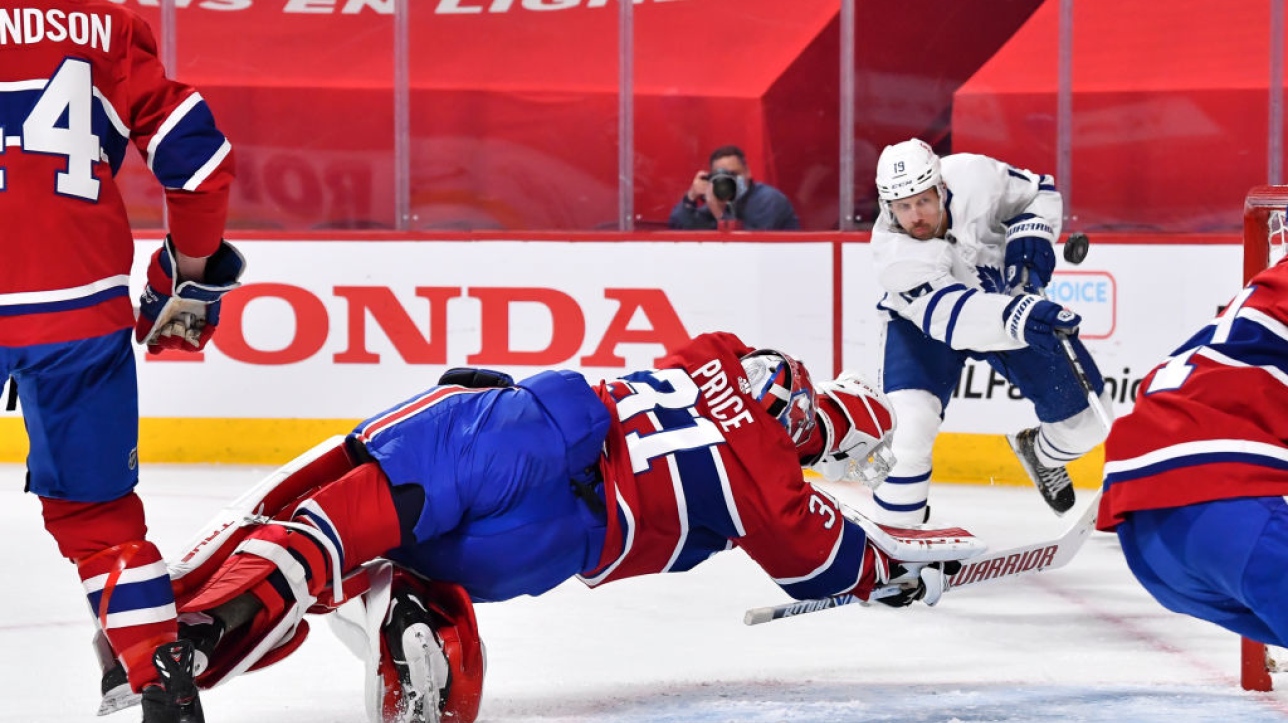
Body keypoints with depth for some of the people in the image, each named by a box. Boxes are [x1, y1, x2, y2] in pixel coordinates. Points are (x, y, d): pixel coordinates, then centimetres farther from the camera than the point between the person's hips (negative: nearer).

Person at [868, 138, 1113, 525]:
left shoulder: (974, 175, -28)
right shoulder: (892, 250, -34)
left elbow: (1039, 193, -7)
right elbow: (949, 315, -47)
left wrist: (1029, 235, -27)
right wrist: (1018, 317, -62)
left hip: (1005, 296, 3)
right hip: (923, 319, -3)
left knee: (1085, 411, 3)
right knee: (909, 420, -27)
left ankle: (1040, 453, 39)